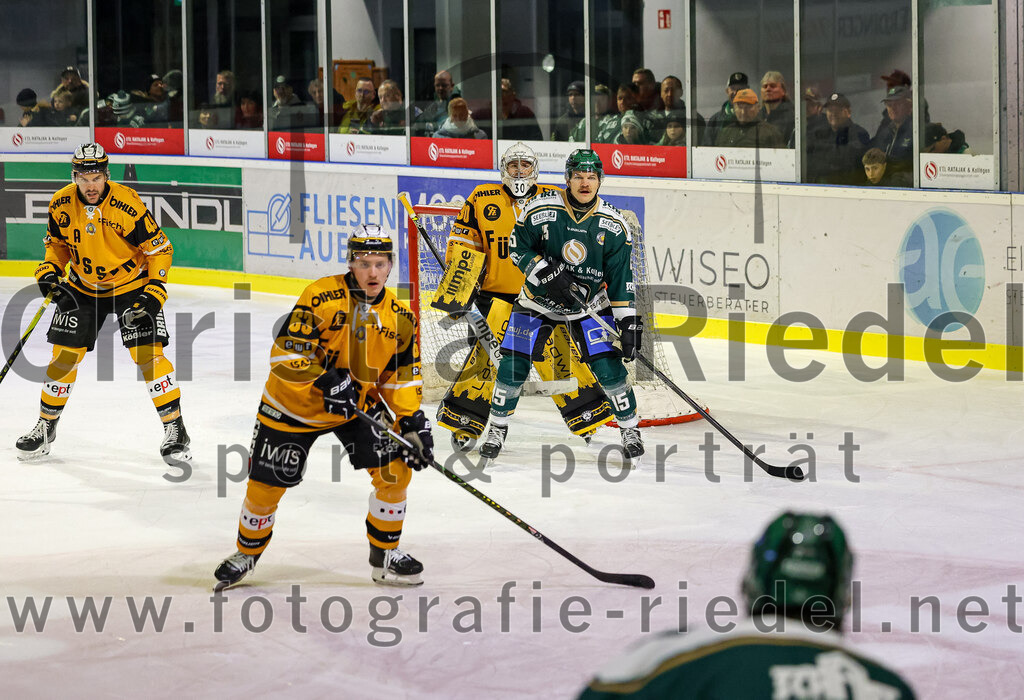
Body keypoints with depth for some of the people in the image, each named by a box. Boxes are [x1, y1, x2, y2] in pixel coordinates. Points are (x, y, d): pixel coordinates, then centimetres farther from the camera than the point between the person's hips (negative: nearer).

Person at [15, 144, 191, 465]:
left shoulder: (128, 203, -24)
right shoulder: (61, 204, -11)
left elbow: (159, 248, -16)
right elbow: (57, 242, 9)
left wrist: (155, 291, -22)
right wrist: (49, 270, -8)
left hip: (132, 285, -4)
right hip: (82, 286, 4)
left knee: (148, 354, -13)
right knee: (64, 353, 3)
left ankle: (175, 429, -5)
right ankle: (45, 427, 20)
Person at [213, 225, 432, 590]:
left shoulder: (400, 318, -6)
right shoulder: (322, 297, -23)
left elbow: (403, 378, 3)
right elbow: (285, 355, -25)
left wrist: (412, 421, -8)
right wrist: (325, 381, -33)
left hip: (359, 406, 4)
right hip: (294, 404, -4)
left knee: (395, 470, -9)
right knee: (266, 484, 2)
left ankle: (385, 556, 10)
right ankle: (248, 551, 31)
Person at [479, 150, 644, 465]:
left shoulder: (613, 225, -12)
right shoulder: (541, 210, -18)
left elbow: (621, 278, -8)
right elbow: (518, 249, -7)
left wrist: (629, 323, -13)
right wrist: (548, 274, -22)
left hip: (590, 304, 1)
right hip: (539, 299, 0)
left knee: (608, 366, -10)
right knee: (513, 365, -5)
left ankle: (631, 430, 9)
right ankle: (497, 430, 16)